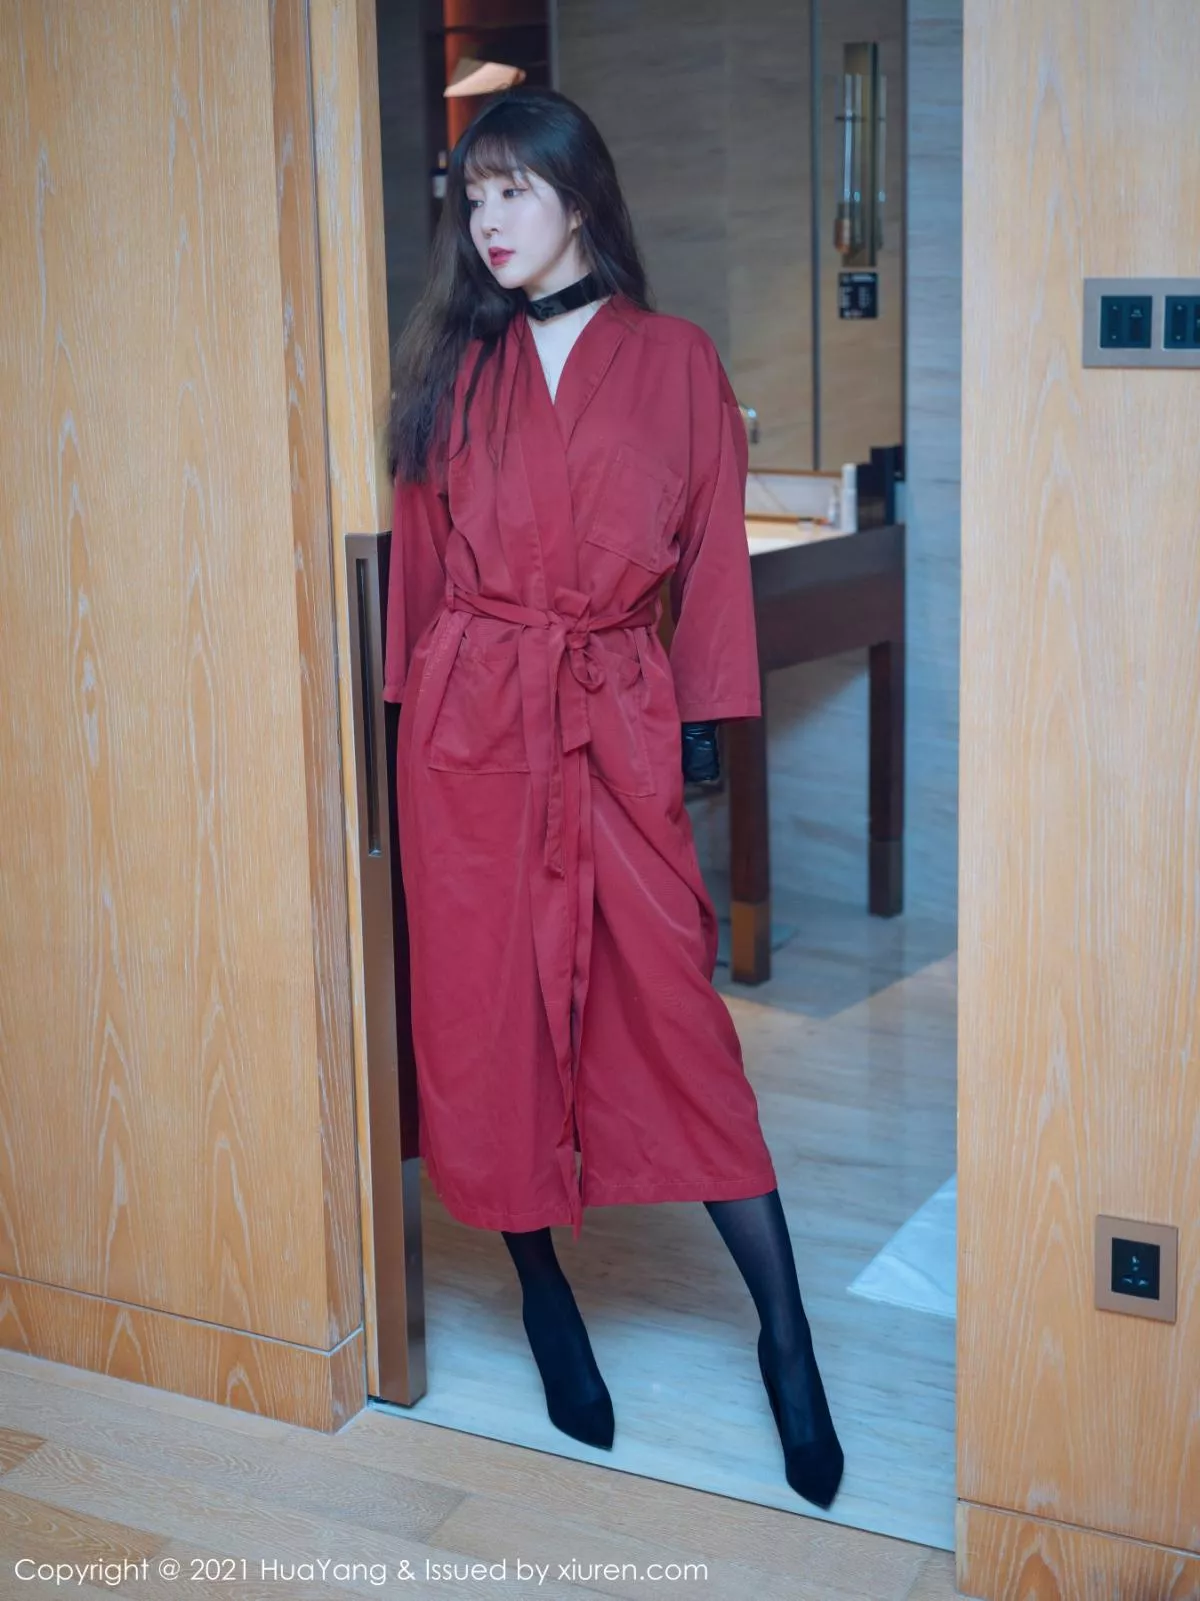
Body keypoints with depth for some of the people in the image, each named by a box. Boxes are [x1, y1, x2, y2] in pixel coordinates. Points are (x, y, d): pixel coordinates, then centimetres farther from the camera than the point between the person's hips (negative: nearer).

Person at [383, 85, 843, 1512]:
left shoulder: (676, 361, 4)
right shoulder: (453, 367, 8)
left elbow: (713, 556, 5)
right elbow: (420, 559, 11)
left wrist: (706, 716, 0)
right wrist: (420, 702, 7)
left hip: (617, 724, -2)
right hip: (470, 724, 2)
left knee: (673, 1010, -5)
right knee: (491, 1010, 5)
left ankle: (786, 1335, 5)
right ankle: (542, 1293, 24)